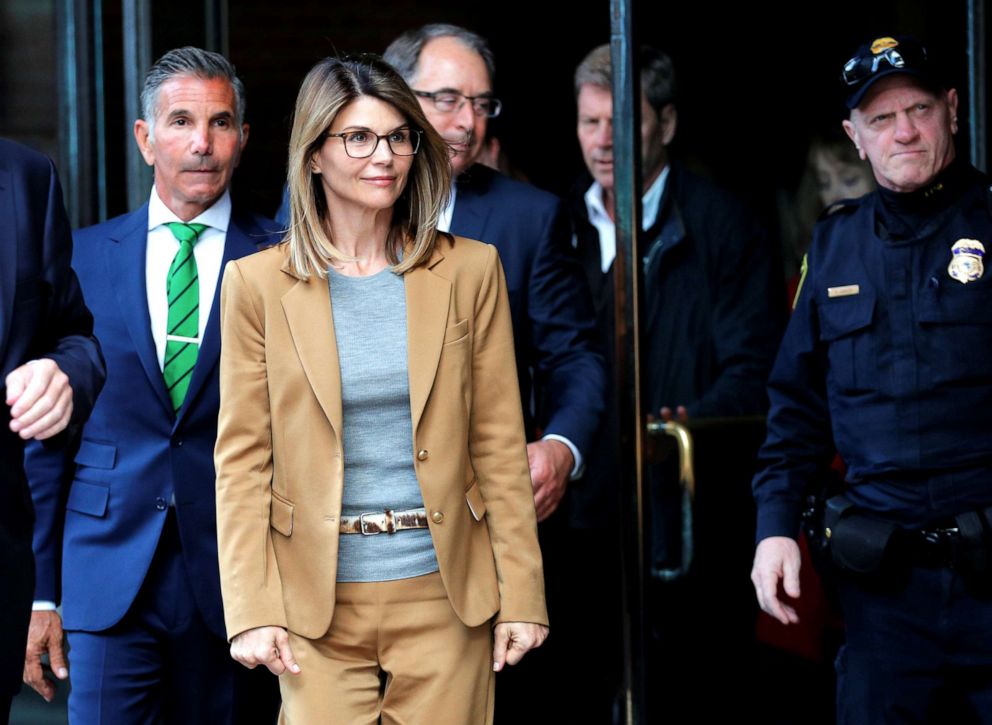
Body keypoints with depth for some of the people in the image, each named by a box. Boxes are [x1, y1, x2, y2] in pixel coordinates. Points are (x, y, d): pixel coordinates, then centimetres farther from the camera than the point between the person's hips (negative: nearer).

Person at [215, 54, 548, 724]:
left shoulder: (470, 271, 4)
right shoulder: (259, 283, 1)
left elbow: (500, 446, 4)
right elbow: (243, 459, 0)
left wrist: (522, 594, 1)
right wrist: (252, 610, -7)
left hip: (445, 596, 1)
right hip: (318, 604, -1)